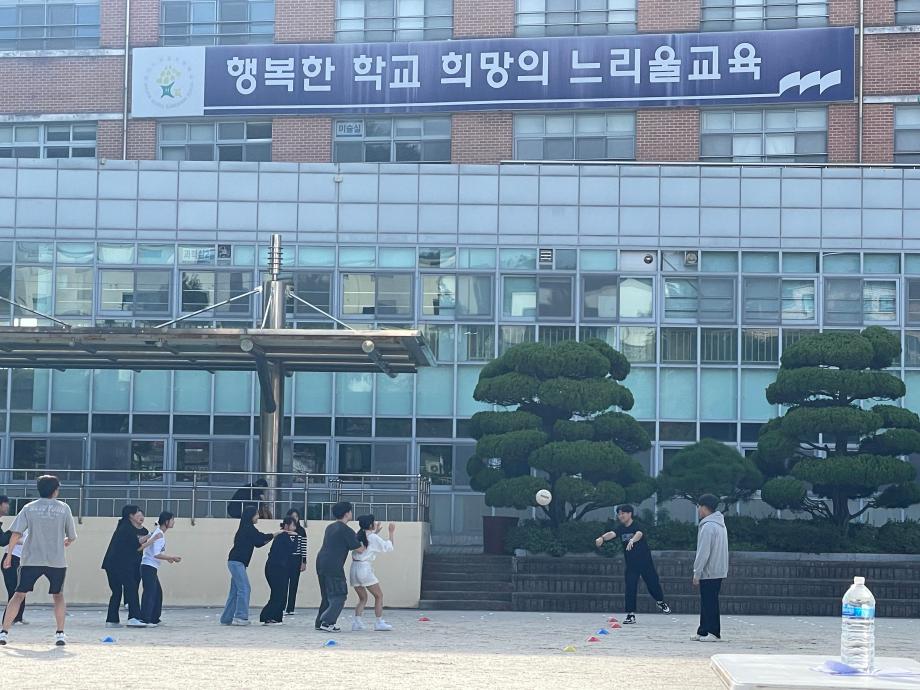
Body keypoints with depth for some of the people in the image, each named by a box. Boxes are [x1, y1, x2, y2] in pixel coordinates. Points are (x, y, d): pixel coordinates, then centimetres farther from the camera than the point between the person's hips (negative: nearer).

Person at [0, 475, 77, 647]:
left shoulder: (29, 508, 3)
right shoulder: (63, 508, 2)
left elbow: (16, 533, -5)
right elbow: (72, 536, 6)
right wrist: (67, 542, 29)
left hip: (31, 560, 0)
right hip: (57, 561, 0)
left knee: (19, 594, 7)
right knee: (58, 595, 16)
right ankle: (60, 634, 7)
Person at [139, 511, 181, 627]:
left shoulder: (159, 533, 15)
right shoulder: (159, 534, -15)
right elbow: (156, 554, -22)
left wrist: (167, 558, 13)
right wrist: (172, 558, -16)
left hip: (151, 567, 10)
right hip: (149, 567, -10)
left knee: (157, 592, 15)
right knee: (150, 592, -12)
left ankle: (154, 619, 21)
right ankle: (145, 619, -15)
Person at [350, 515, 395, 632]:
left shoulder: (359, 536, 11)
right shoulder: (373, 537, -7)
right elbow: (388, 547, 1)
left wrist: (376, 532, 33)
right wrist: (391, 533, 10)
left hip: (354, 568, 7)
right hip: (365, 568, -7)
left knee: (363, 598, 16)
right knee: (379, 596, 6)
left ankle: (357, 622, 2)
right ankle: (379, 622, 3)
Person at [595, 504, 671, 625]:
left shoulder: (638, 525, -13)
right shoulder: (620, 528, -1)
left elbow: (639, 534, -36)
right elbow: (612, 534, -21)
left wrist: (632, 540, -59)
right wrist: (602, 538, -44)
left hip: (645, 562, -3)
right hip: (631, 564, 3)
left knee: (653, 584, 8)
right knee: (630, 589, -5)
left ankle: (660, 602, 37)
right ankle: (630, 614, 0)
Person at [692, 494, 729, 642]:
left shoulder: (708, 526, -17)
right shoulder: (720, 524, 14)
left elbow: (703, 552, -20)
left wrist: (696, 573, -15)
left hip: (709, 572, -10)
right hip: (719, 570, 10)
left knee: (709, 602, -4)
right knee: (707, 602, 14)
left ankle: (713, 633, -3)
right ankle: (703, 631, 18)